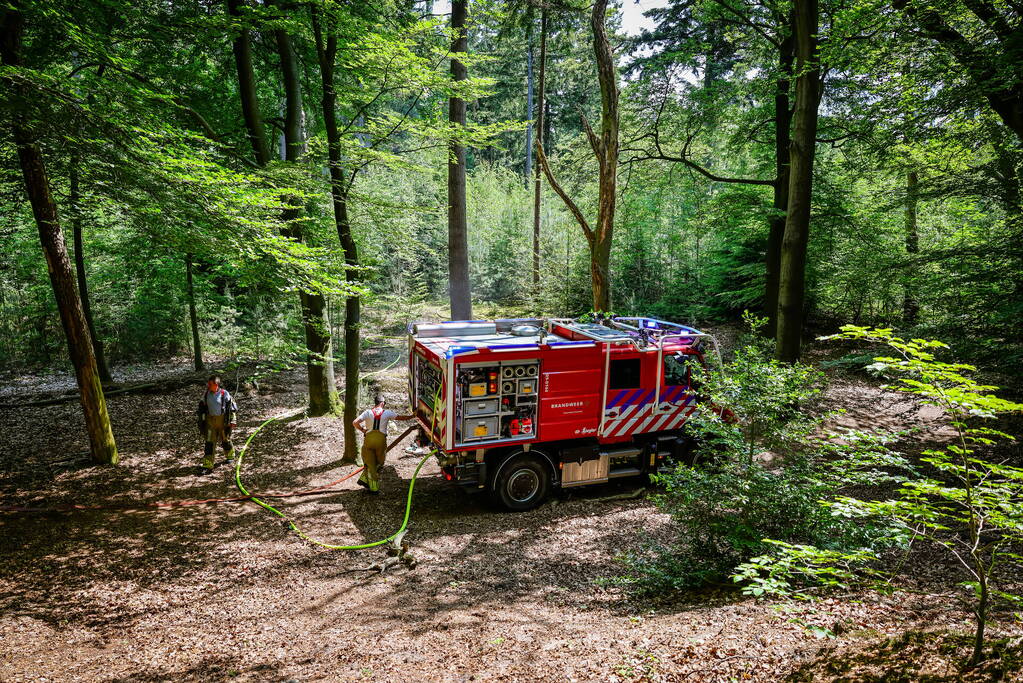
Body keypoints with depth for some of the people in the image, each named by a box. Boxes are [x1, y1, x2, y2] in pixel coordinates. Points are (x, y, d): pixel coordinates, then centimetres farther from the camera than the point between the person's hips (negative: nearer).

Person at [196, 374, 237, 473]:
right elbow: (202, 407, 12)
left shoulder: (224, 394, -10)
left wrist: (232, 421, -10)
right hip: (210, 420, 3)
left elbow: (232, 407, -6)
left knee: (225, 440, 13)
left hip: (223, 420, -3)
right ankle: (208, 466, -3)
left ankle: (230, 455, 41)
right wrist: (201, 420, 11)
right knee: (209, 442, -4)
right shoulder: (206, 394, 1)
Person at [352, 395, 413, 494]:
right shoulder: (387, 413, 4)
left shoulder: (368, 412, 5)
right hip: (381, 439, -1)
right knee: (379, 463, 12)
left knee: (370, 462, 11)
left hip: (369, 438, 1)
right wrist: (413, 416, 25)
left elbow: (355, 422, -5)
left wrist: (362, 429, 9)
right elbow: (401, 417, 11)